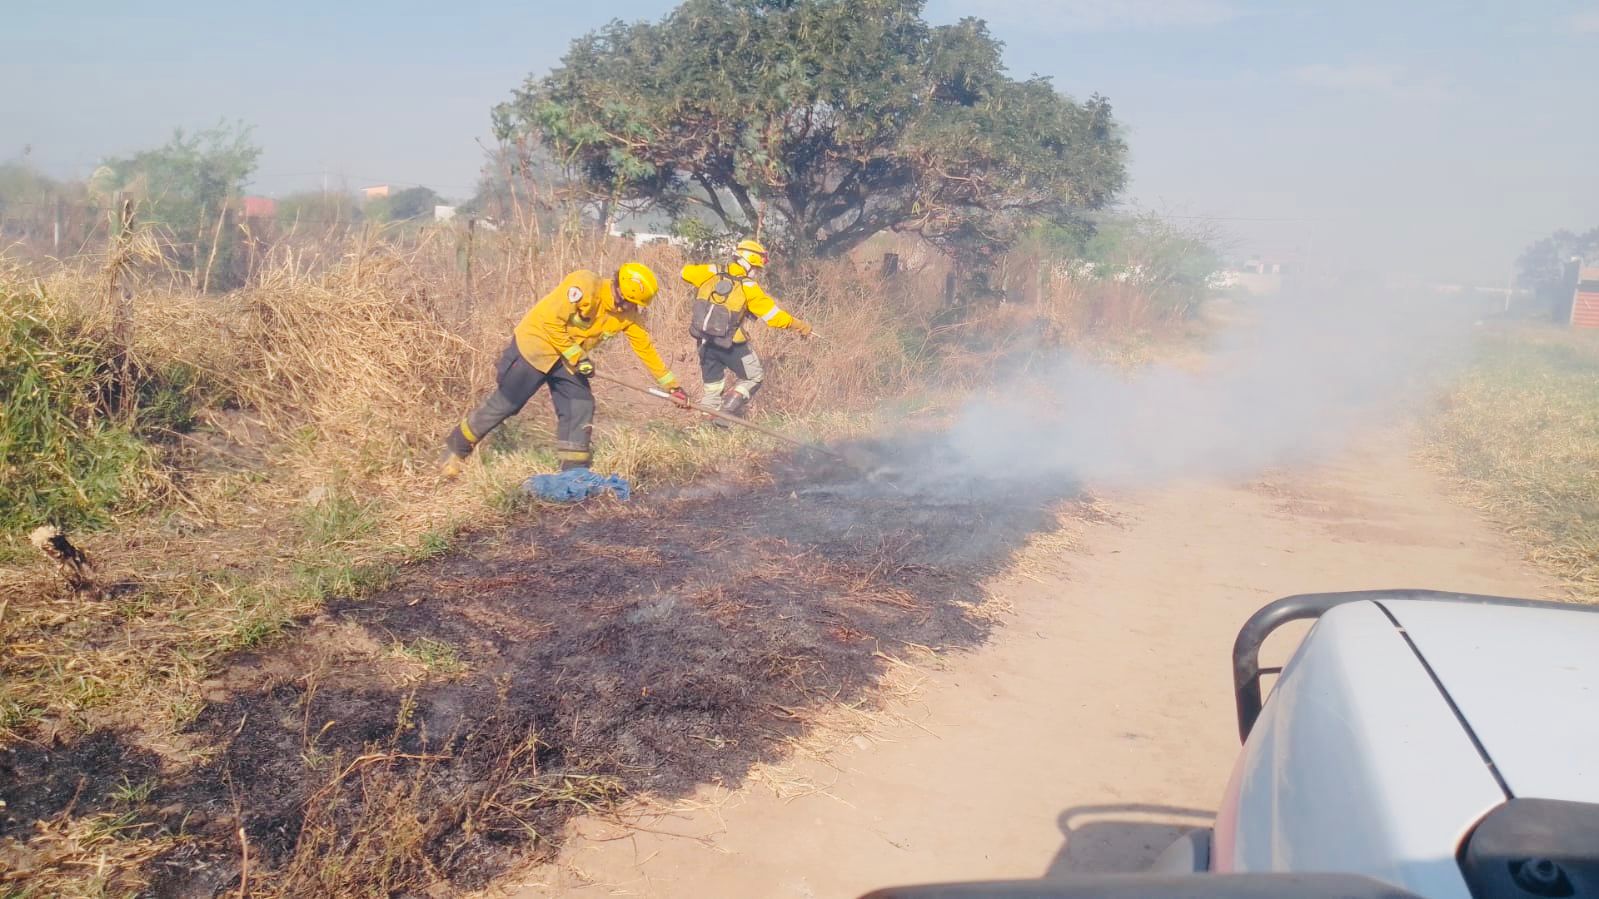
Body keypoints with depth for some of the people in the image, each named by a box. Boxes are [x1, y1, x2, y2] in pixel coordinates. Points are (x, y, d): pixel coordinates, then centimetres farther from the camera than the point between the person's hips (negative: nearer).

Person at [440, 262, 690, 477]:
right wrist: (577, 357, -23)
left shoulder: (627, 315, -6)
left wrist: (672, 386, 3)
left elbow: (645, 348, 2)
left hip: (570, 358, 7)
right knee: (504, 404, -2)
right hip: (534, 346, -7)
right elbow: (551, 322, -26)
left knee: (580, 408, -5)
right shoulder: (584, 286, -28)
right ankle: (455, 448, 16)